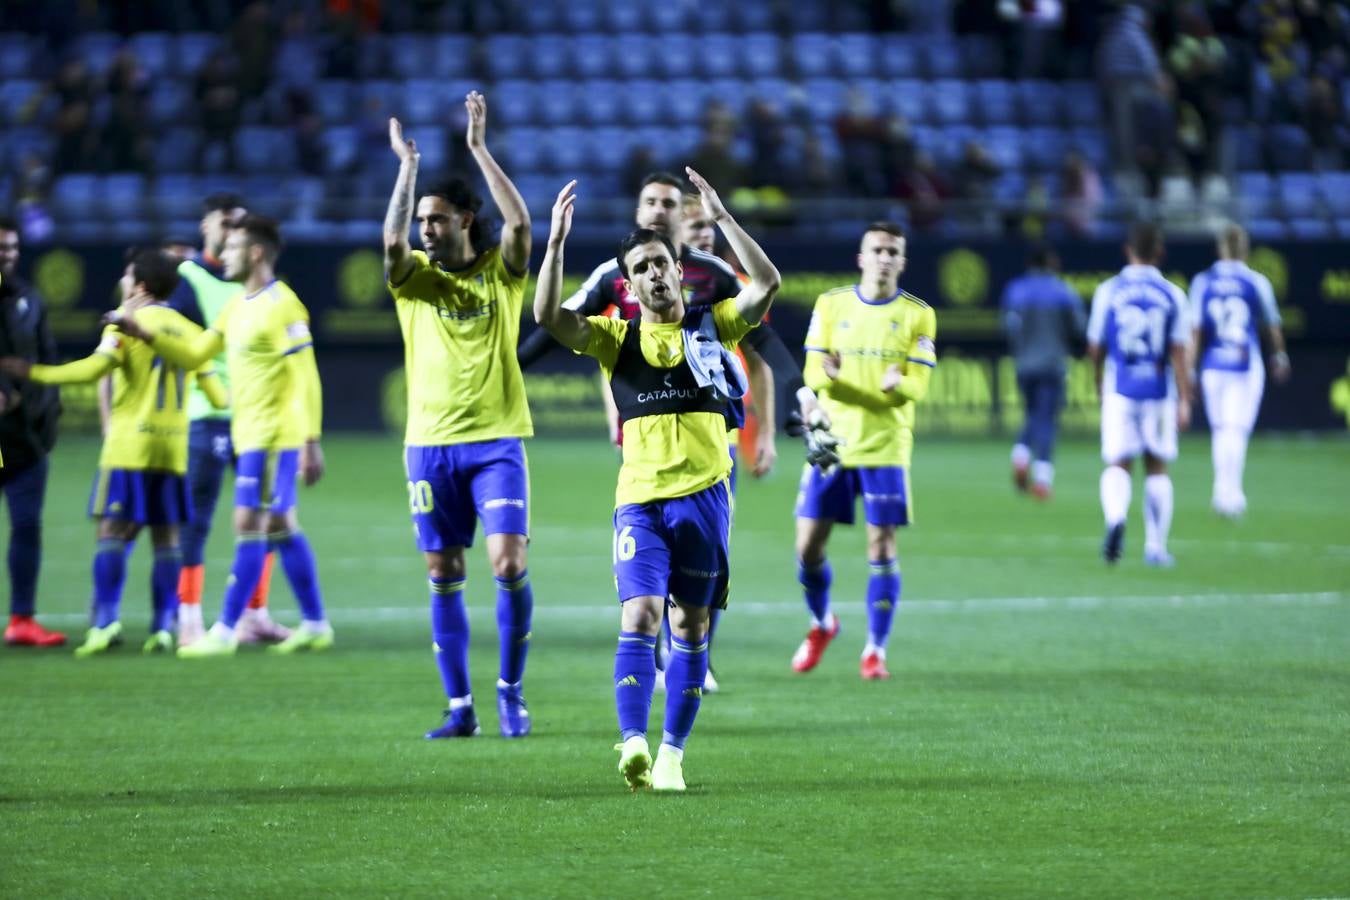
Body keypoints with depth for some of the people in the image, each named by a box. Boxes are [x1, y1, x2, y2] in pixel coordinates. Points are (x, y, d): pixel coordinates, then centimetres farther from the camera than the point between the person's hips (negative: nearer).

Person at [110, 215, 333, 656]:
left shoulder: (282, 306, -15)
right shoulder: (237, 306, 13)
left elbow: (305, 380, -18)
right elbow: (195, 354, 19)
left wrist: (311, 442, -21)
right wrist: (145, 335, 7)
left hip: (272, 437, -9)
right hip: (250, 434, 9)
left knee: (249, 526, -7)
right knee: (281, 528, 11)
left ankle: (225, 631, -6)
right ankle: (314, 625, 16)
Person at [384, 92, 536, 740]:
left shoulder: (500, 271, 3)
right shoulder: (414, 276, 7)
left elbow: (519, 224, -15)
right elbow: (392, 240, -14)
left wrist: (479, 148, -14)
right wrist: (407, 165, -13)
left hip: (495, 438, -2)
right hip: (431, 443, 2)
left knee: (508, 563, -12)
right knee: (443, 577, 3)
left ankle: (511, 692, 4)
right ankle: (459, 707, 8)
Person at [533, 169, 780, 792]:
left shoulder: (711, 326, 8)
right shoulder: (616, 338, 8)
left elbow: (766, 283, -7)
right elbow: (549, 316, -7)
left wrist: (721, 217, -12)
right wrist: (557, 240, -16)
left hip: (703, 495, 1)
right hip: (640, 499, -1)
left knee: (689, 628, 4)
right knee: (639, 618, -16)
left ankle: (672, 753, 12)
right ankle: (633, 745, -27)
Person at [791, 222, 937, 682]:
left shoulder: (917, 315, 1)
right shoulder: (830, 305, 5)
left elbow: (918, 385, -4)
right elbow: (810, 373, 0)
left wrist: (897, 384, -28)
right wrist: (826, 374, -24)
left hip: (886, 448, -2)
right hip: (831, 442, 2)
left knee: (882, 549, -4)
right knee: (808, 547, 1)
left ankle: (875, 649, 7)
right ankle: (821, 624, 27)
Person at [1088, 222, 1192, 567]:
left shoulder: (1108, 292, -1)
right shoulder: (1171, 295, -2)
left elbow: (1095, 350, 5)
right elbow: (1179, 353, -5)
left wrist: (1100, 386, 22)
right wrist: (1184, 401, -3)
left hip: (1120, 391, -1)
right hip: (1159, 391, 1)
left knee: (1118, 464, 0)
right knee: (1157, 467, 13)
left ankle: (1116, 518, -30)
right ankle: (1155, 547, 14)